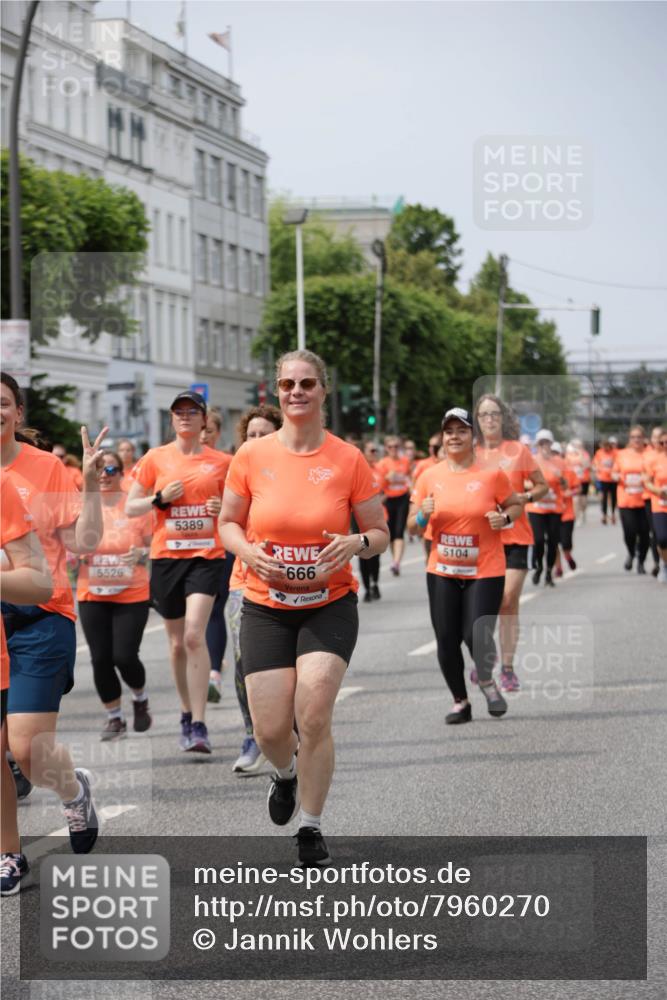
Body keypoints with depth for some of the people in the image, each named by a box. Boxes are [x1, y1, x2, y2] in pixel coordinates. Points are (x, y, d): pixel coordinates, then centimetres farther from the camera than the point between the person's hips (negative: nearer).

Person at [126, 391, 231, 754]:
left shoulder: (221, 462, 4)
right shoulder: (155, 459, 4)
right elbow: (131, 508, 7)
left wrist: (223, 510, -7)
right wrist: (160, 499, -10)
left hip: (207, 555, -2)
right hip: (166, 556, 2)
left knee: (194, 635, -17)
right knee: (177, 642, 10)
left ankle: (199, 725, -17)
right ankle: (187, 714, 29)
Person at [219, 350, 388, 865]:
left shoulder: (348, 459, -5)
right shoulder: (251, 456, -3)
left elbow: (379, 533, 3)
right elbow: (228, 523, 9)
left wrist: (355, 543, -19)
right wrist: (249, 552, -13)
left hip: (330, 605, -1)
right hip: (266, 606, 1)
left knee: (313, 715, -15)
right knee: (270, 729, -2)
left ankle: (311, 827, 5)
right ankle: (285, 774, 37)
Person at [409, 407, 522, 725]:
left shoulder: (491, 474, -6)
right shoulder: (429, 477, 2)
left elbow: (516, 505, 9)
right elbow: (412, 527, 7)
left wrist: (505, 518, -13)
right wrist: (423, 515, -15)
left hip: (485, 571, -3)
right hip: (442, 571, 3)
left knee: (477, 636, -12)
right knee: (446, 641, 4)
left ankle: (487, 681, 20)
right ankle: (460, 702, 24)